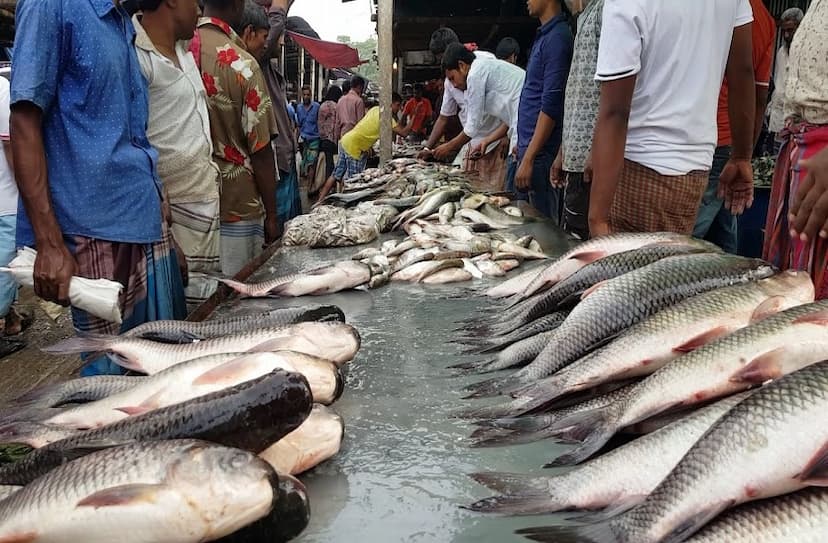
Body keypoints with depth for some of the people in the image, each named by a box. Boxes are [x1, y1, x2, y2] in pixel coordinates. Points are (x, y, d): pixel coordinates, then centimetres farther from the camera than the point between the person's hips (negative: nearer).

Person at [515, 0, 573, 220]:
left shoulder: (557, 38, -13)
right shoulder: (545, 35, 15)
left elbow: (551, 106, -19)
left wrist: (528, 159, -21)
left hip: (541, 152, -9)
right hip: (531, 147, 9)